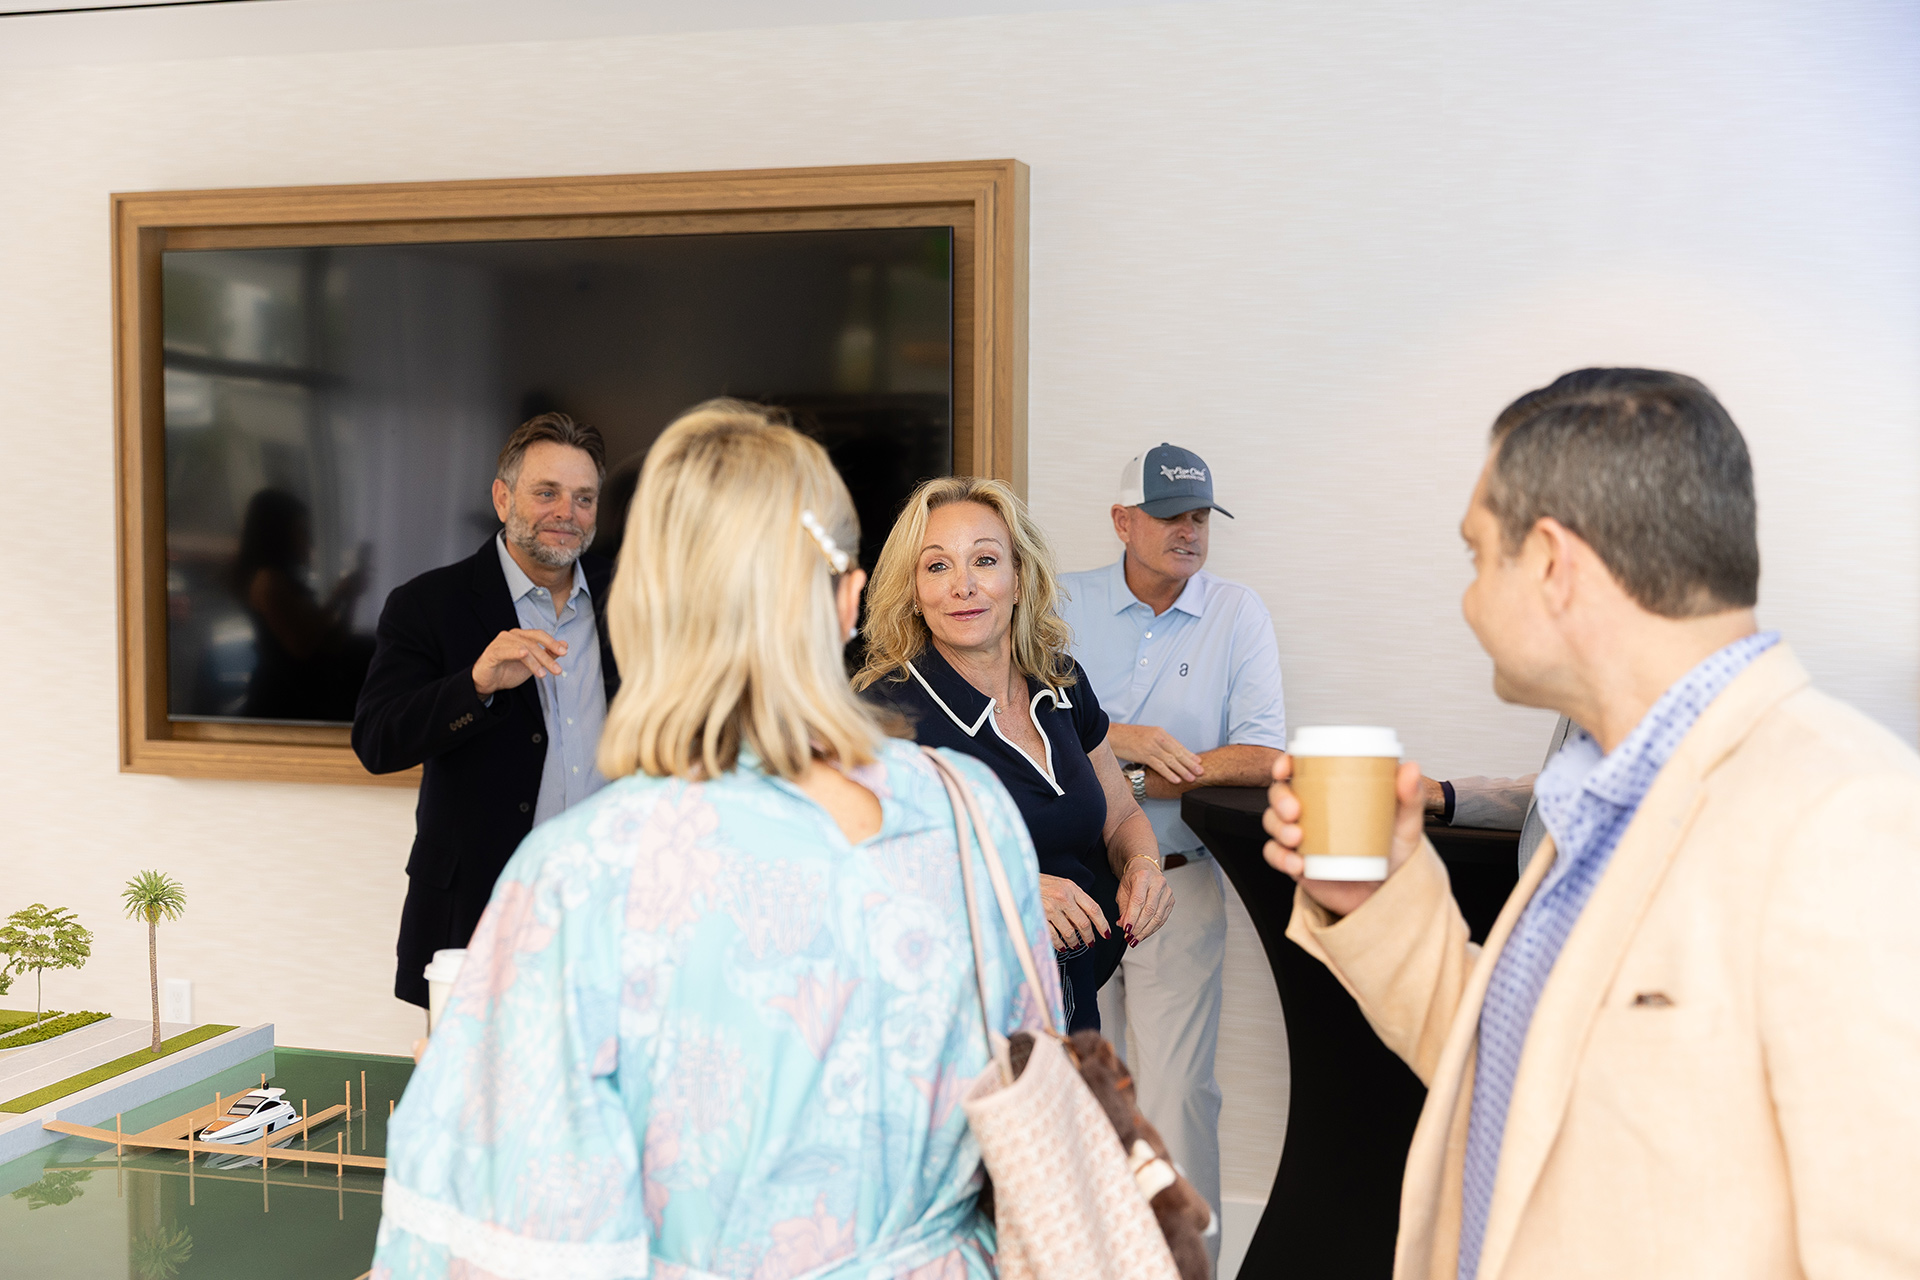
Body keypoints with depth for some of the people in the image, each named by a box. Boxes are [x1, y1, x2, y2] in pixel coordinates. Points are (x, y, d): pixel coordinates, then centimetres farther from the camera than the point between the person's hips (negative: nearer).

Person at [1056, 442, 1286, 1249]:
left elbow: (1262, 756, -9)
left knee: (1177, 1096, -3)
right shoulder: (1064, 603, 3)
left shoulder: (1239, 615, 1)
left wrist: (1136, 782, -14)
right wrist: (1114, 738, -20)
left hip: (1178, 881, -1)